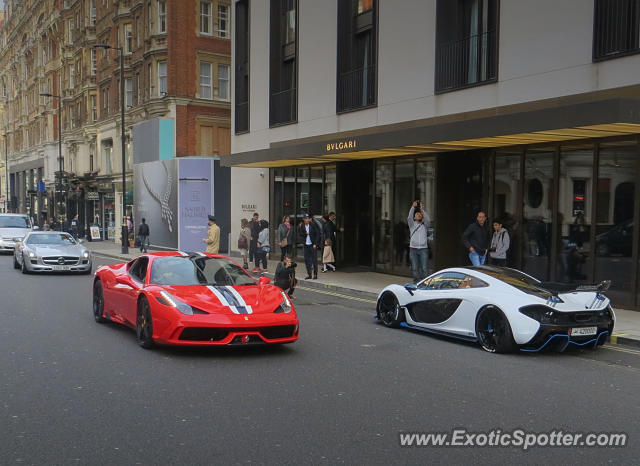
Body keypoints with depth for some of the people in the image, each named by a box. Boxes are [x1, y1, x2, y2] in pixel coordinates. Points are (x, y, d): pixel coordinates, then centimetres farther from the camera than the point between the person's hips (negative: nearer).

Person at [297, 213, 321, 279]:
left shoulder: (313, 225, -7)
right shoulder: (302, 226, 5)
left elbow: (318, 234, -5)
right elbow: (299, 234, 8)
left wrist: (315, 244, -9)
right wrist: (305, 233, -11)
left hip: (313, 245, -4)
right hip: (306, 245, 4)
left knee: (314, 260, -2)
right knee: (307, 260, 5)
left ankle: (315, 274, 6)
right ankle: (309, 274, 13)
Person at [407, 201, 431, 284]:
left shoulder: (425, 225, 12)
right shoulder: (412, 225, 10)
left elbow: (428, 220, -9)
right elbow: (409, 217, -9)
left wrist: (422, 210, -21)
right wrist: (413, 207, -22)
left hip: (423, 249, 0)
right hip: (413, 249, 0)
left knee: (424, 268, -6)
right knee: (415, 268, 0)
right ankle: (416, 283, 8)